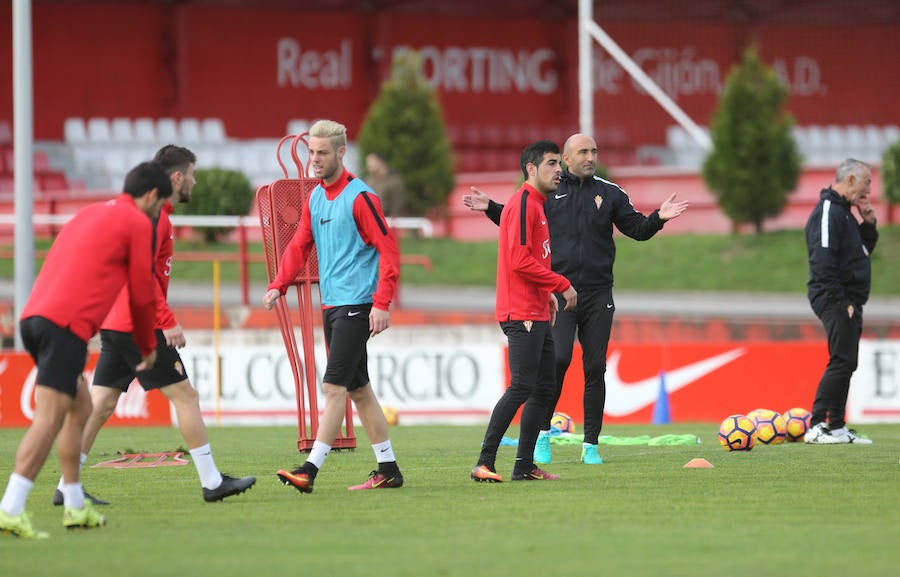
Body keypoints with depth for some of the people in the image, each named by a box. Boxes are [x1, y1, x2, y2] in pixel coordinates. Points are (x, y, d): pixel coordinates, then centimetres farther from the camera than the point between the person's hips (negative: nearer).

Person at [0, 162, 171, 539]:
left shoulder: (90, 213, 26)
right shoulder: (138, 224, 3)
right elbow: (142, 295, 6)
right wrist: (147, 348, 22)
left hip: (34, 315, 9)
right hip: (66, 325, -9)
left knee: (80, 409, 20)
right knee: (49, 419, -14)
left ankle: (75, 507, 24)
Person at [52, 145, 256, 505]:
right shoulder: (153, 215, -12)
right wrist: (168, 322, -22)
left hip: (115, 325, 10)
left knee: (100, 404, 6)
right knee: (185, 395, -3)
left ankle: (67, 487, 3)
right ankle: (211, 482, 0)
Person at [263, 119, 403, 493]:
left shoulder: (360, 196, -11)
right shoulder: (315, 198, 13)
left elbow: (388, 251, -13)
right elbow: (300, 245, 16)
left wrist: (382, 304, -19)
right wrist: (278, 286, 0)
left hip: (356, 305, -8)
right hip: (331, 305, 9)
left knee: (334, 387, -12)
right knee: (359, 389, 11)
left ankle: (310, 470, -16)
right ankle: (388, 470, 17)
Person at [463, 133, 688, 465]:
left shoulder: (610, 193, 9)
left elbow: (637, 229, 10)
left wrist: (658, 219, -9)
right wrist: (490, 208, 4)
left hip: (598, 295, 2)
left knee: (595, 368, 1)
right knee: (558, 358, -16)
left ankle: (590, 445, 8)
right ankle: (543, 432, 1)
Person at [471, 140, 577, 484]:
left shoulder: (536, 205, 20)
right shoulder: (523, 204, -12)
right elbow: (520, 261, -19)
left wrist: (548, 295, 13)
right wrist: (561, 285, -14)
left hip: (537, 315, 10)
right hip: (522, 314, -10)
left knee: (545, 389, 10)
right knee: (522, 387, -14)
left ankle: (525, 466, 13)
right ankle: (484, 464, -13)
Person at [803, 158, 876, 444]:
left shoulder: (845, 213, 19)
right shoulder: (828, 212, -13)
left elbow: (864, 250, 27)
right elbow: (823, 261, -21)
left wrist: (869, 225, 11)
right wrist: (839, 302, -22)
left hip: (849, 302, 10)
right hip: (835, 300, -10)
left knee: (846, 363, 10)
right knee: (841, 361, -14)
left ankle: (837, 427, 14)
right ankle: (816, 427, -16)